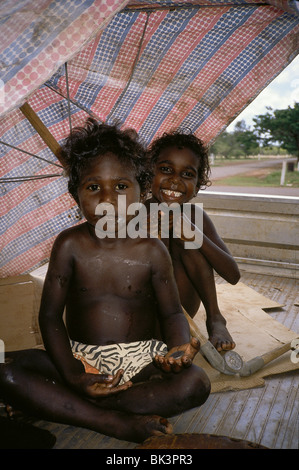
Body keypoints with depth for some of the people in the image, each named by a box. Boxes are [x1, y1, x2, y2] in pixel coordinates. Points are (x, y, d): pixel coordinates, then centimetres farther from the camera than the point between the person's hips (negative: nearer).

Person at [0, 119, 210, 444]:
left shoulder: (151, 250, -5)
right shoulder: (70, 245, -5)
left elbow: (172, 313, 1)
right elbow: (50, 315, -5)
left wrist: (179, 348, -23)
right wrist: (71, 375, -20)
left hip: (142, 360, 0)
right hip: (81, 358, 0)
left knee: (195, 384, -27)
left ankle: (63, 406, -23)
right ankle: (114, 423, -22)